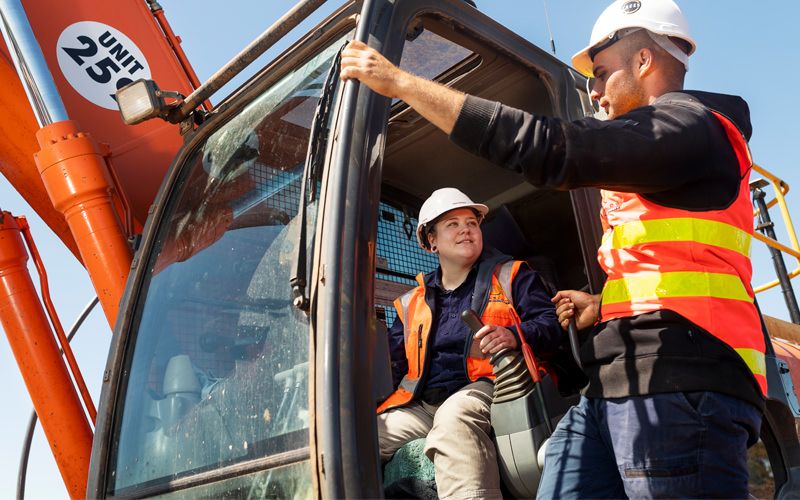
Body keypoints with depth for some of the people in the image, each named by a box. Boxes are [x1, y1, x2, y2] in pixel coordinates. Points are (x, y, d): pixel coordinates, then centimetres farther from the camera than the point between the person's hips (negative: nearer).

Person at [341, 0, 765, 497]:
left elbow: (547, 148, -17)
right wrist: (605, 304, 18)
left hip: (678, 386, -9)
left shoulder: (691, 125, -5)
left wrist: (401, 82, -14)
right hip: (614, 385, 9)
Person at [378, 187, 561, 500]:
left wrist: (514, 335, -19)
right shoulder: (411, 303, 25)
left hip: (484, 391, -3)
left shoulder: (510, 275, 16)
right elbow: (393, 364, 20)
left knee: (454, 415, -40)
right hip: (422, 405, 4)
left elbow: (550, 324, 4)